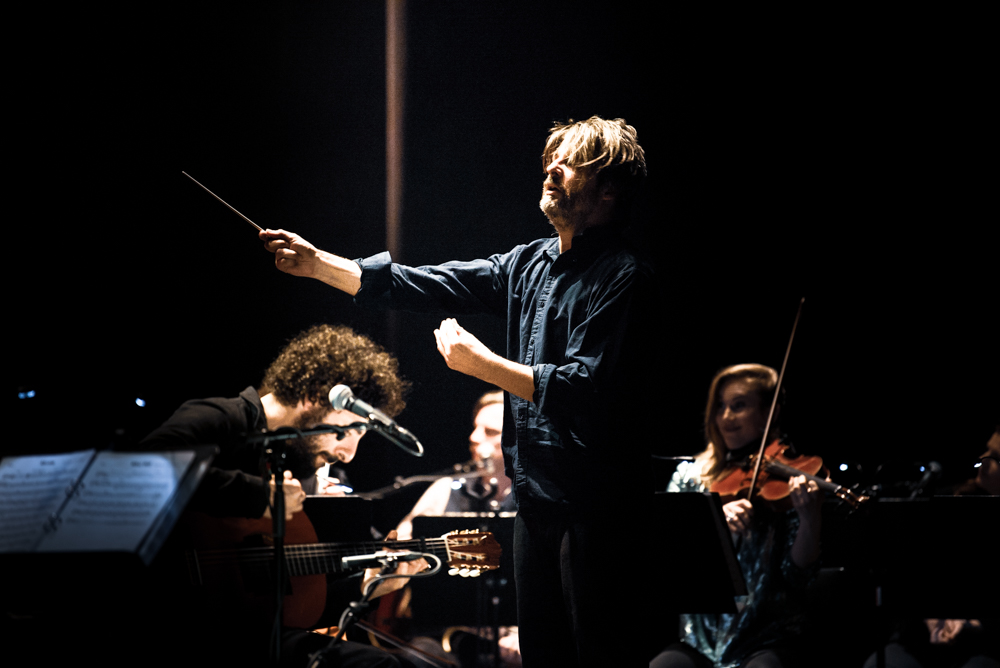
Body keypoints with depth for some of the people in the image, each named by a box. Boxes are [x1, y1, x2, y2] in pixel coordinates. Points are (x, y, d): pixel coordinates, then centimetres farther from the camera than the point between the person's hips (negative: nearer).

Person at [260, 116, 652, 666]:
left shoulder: (621, 277, -11)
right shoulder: (529, 264, 13)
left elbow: (586, 389, -21)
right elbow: (429, 287, 9)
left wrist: (483, 363, -17)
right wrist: (319, 265, 2)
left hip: (594, 503, -8)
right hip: (535, 497, 8)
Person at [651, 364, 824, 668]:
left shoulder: (783, 482, 3)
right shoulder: (690, 476, 11)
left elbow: (798, 575, -6)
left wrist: (810, 519, -24)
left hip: (768, 640, -2)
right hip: (699, 640, 2)